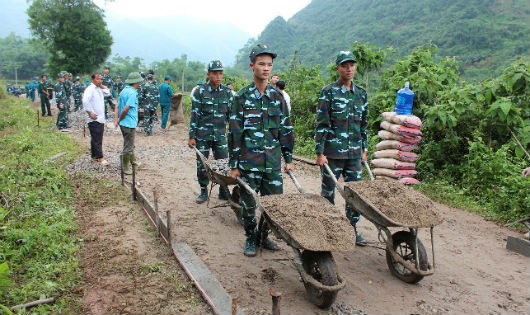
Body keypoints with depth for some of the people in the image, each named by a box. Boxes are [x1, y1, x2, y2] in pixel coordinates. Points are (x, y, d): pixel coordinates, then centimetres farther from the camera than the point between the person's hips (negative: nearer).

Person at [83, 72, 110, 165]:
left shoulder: (99, 89, 14)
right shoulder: (90, 89, -13)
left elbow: (108, 93, 20)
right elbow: (85, 101, -25)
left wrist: (102, 86, 9)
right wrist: (90, 113, -23)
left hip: (101, 118, 9)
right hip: (94, 119, -9)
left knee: (97, 139, 14)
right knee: (97, 139, -6)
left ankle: (94, 156, 23)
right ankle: (100, 158, -4)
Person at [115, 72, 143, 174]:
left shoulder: (124, 90, 9)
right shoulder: (132, 93, -20)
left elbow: (117, 106, 7)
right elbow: (125, 109, -24)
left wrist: (116, 119, 3)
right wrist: (120, 119, -10)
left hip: (124, 123, 9)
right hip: (129, 123, -9)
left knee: (130, 144, 25)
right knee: (128, 146, 2)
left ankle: (132, 160, 42)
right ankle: (125, 168, 12)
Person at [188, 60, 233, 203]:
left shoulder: (227, 92, 3)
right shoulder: (199, 92, -6)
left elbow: (230, 114, 10)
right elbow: (194, 115, -5)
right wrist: (191, 136, -7)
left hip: (220, 135, 2)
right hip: (202, 135, -2)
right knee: (202, 164, 6)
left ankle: (223, 191, 18)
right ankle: (203, 191, 22)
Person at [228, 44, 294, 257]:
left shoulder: (278, 96, 7)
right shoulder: (242, 96, -3)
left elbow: (286, 129, 11)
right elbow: (234, 131, -4)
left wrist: (289, 158, 8)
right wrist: (234, 164, -5)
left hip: (273, 162, 3)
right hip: (249, 162, -3)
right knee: (248, 203, 6)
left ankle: (264, 236, 28)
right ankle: (251, 239, 26)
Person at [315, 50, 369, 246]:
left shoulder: (361, 93, 11)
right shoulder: (329, 92, -5)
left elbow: (363, 124, 18)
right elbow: (321, 124, -8)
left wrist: (364, 149, 14)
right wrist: (320, 153, -12)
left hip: (354, 153, 5)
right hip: (332, 152, -5)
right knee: (328, 191, 5)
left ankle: (352, 228, 21)